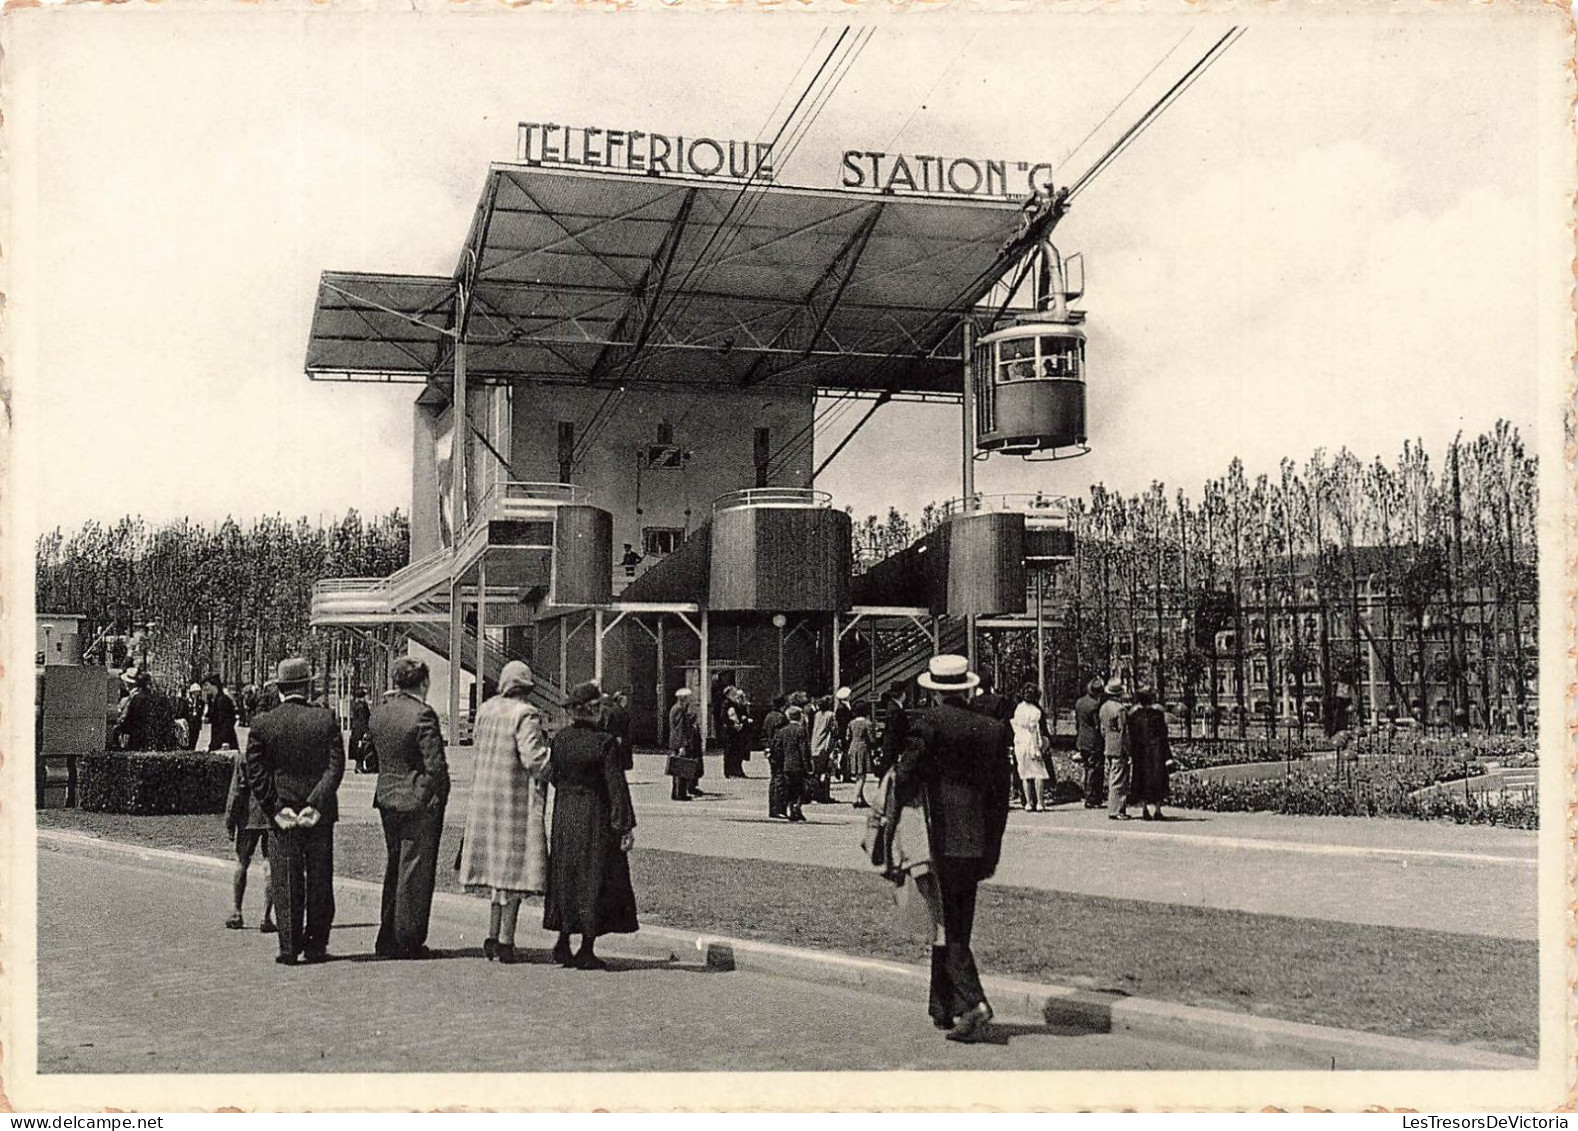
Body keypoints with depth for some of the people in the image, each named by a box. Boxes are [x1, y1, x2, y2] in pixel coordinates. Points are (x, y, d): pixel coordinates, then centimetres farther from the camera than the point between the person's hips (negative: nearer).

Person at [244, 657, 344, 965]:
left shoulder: (262, 725, -4)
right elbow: (335, 767, -11)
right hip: (319, 815, 0)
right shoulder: (326, 720, -5)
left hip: (281, 815, 0)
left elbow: (255, 775, -6)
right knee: (319, 882, 11)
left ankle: (290, 948, 4)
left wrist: (277, 810, -5)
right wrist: (315, 805, -12)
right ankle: (315, 946, 15)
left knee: (286, 885, 6)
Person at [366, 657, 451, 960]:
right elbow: (435, 765, -19)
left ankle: (388, 940, 23)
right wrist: (440, 796, -6)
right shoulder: (422, 715, -18)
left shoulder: (379, 712, 4)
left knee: (394, 868, 18)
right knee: (415, 871, 1)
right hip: (419, 801, -7)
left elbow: (369, 753, 14)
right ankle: (408, 941, 5)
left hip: (387, 799, 7)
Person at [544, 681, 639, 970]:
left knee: (565, 877, 15)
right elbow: (617, 786, -15)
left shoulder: (560, 739, -2)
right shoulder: (604, 743, -15)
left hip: (564, 816, 5)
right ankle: (586, 950, 4)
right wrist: (626, 825, -12)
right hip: (595, 817, -5)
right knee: (595, 880, 3)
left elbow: (553, 776, 8)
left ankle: (563, 944, 19)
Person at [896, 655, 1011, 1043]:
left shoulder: (927, 722, -7)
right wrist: (992, 849, 16)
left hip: (940, 840, -5)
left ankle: (974, 1003, -16)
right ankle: (944, 1009, 22)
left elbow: (906, 779, -11)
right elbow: (1001, 794, 10)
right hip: (977, 844, 5)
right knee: (956, 927, 15)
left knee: (946, 928, -1)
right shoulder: (994, 728, 8)